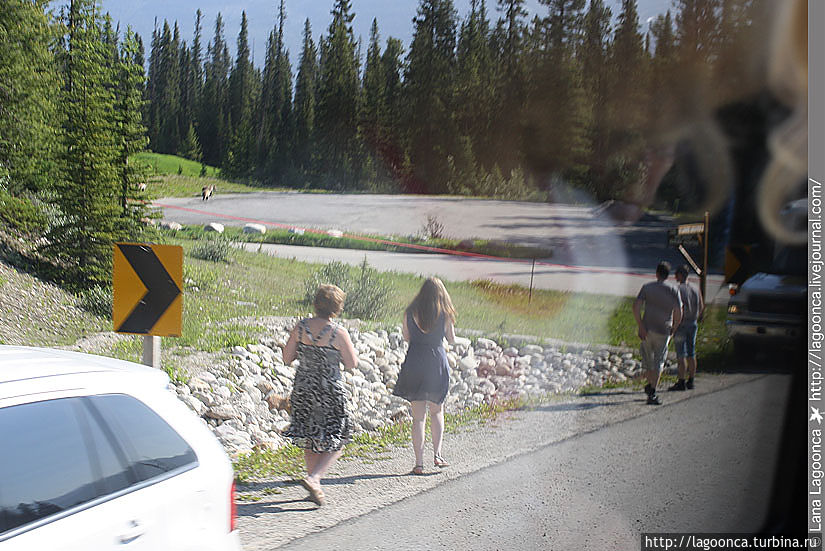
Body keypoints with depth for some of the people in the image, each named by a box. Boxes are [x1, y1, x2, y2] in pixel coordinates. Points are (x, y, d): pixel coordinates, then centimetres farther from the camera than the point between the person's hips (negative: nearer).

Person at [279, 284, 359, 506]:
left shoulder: (301, 326, -4)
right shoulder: (338, 333, -16)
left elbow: (287, 358, 2)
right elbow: (351, 364, -7)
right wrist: (352, 350, 10)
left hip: (303, 388, 5)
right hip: (330, 392, -5)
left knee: (309, 440, 18)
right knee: (335, 443, 9)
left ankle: (316, 487, 24)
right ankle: (313, 478, -10)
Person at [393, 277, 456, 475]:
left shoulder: (410, 312, 0)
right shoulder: (445, 314, -4)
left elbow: (406, 337, 10)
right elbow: (452, 339, 7)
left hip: (414, 363, 0)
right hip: (437, 363, 0)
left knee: (418, 416, 5)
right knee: (437, 411, 20)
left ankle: (419, 463, 3)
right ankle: (437, 454, 9)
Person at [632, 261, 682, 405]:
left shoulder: (647, 287, 2)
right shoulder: (673, 291, 0)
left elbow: (636, 308, -9)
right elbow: (678, 314, -6)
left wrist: (641, 327, -8)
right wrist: (673, 330, 8)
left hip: (647, 329, 1)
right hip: (663, 331, -1)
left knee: (647, 359, 19)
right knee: (658, 362, 3)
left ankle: (650, 385, 32)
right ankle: (652, 394, -5)